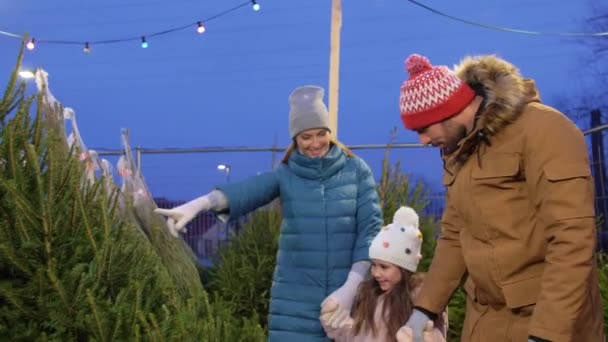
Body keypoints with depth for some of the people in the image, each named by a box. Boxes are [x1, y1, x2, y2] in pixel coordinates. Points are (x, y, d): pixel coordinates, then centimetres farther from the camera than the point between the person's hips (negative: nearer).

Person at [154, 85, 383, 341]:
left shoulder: (356, 170, 2)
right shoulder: (285, 175, 2)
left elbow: (371, 226, -2)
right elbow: (245, 191, -16)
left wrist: (351, 286, -12)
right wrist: (196, 205, -35)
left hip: (348, 289, 0)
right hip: (296, 296, 0)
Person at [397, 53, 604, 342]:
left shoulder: (542, 130, -17)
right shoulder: (457, 151, 6)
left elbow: (571, 238, -23)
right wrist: (425, 308, 5)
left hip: (552, 317, -7)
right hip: (484, 315, 7)